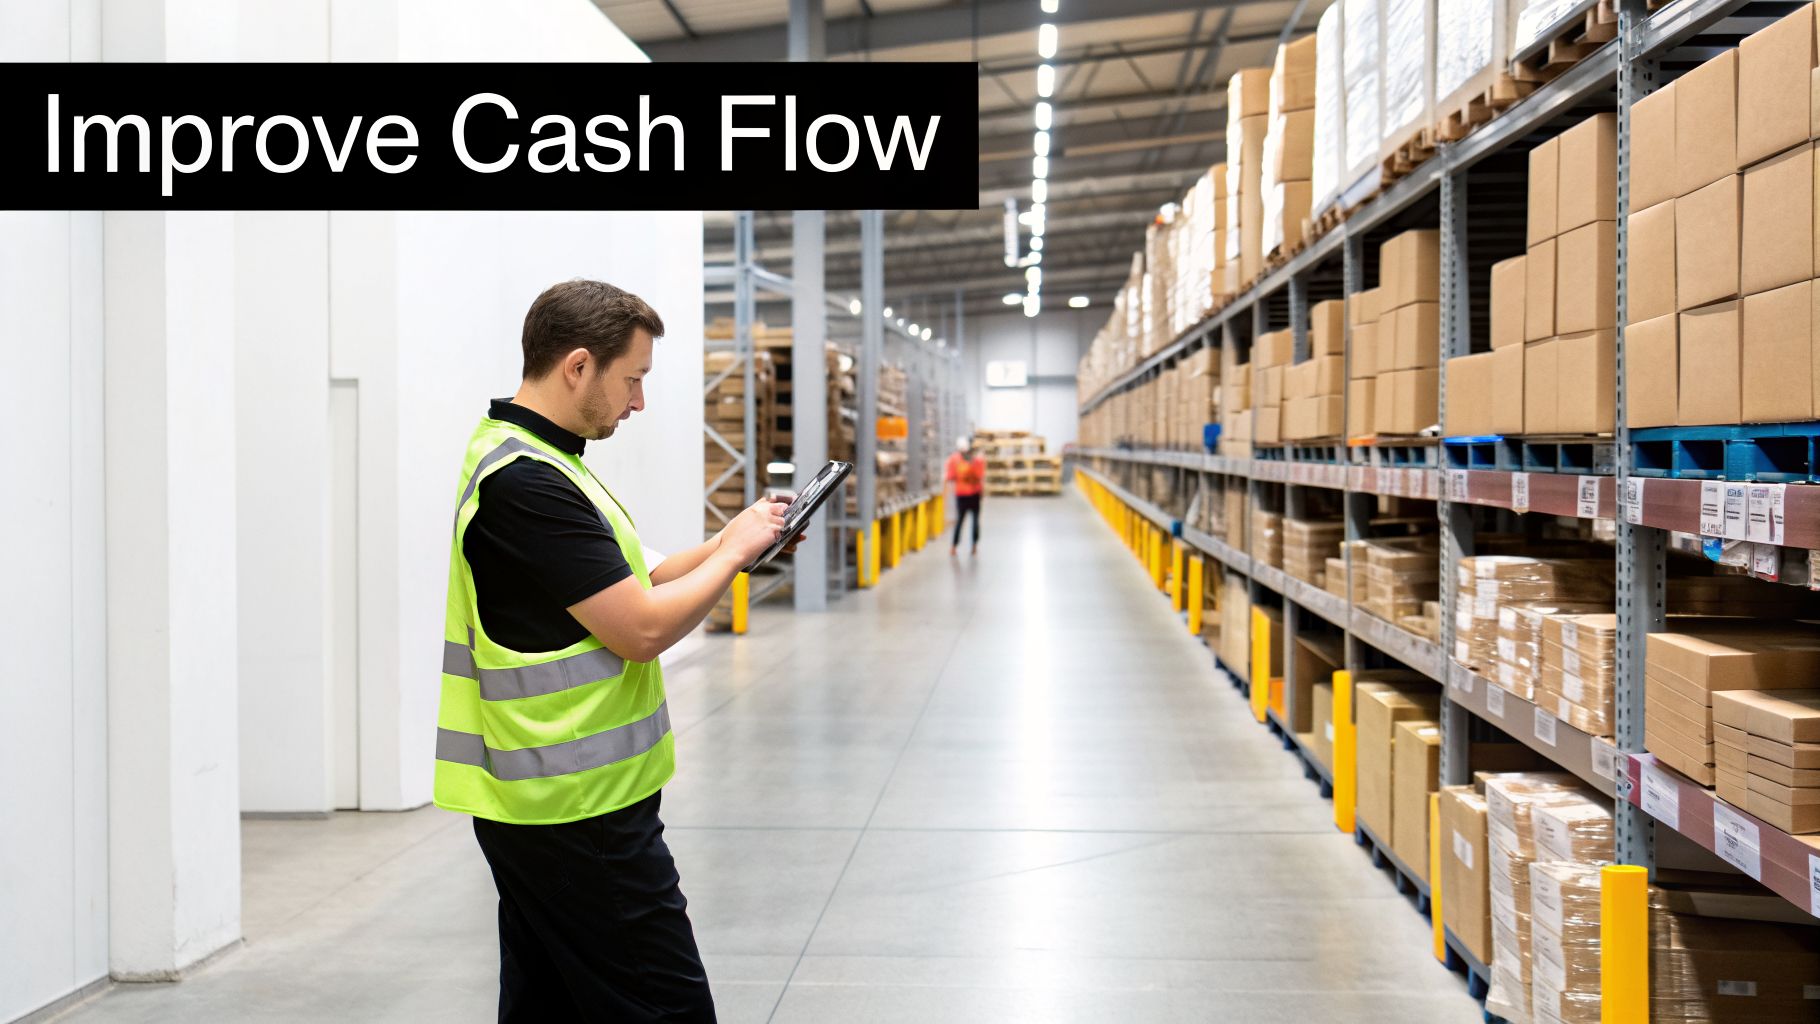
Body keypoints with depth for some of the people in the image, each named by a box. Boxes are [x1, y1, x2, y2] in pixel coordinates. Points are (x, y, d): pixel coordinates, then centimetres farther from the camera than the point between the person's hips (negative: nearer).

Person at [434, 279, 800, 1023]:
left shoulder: (524, 457, 13)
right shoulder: (528, 483, -21)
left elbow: (616, 589, 18)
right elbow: (643, 629, -21)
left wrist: (724, 545, 7)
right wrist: (734, 552, -7)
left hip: (543, 798, 10)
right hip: (581, 809, -10)